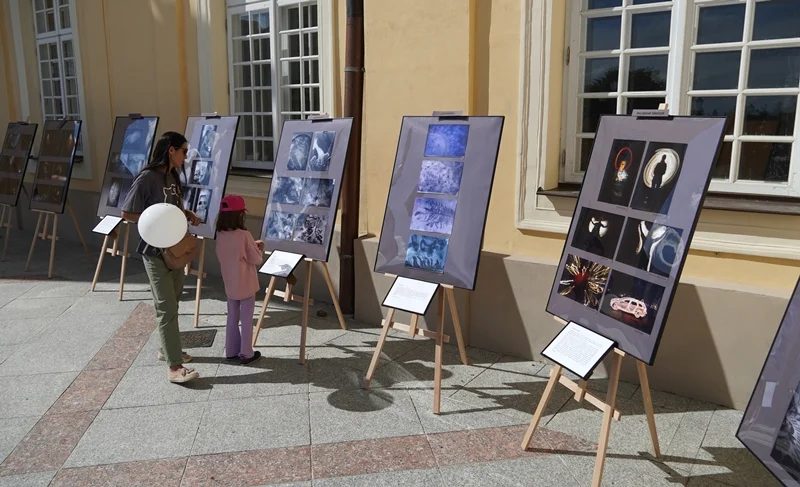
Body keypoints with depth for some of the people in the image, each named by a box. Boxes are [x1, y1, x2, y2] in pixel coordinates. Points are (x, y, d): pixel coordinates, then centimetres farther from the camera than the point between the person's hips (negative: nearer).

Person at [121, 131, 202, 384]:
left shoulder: (173, 176, 8)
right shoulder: (147, 178, -17)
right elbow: (127, 213, -15)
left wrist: (188, 214, 2)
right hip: (155, 250, -8)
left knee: (172, 302, 17)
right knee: (166, 307, -7)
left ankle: (167, 349, 33)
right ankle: (174, 367, -3)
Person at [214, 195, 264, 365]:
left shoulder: (220, 234, -3)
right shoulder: (244, 235, -22)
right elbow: (256, 260, -15)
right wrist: (260, 248, 4)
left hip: (230, 284, 6)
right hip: (246, 285, -6)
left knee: (232, 318, 17)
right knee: (246, 320, 7)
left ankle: (231, 351, 26)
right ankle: (246, 354, 15)